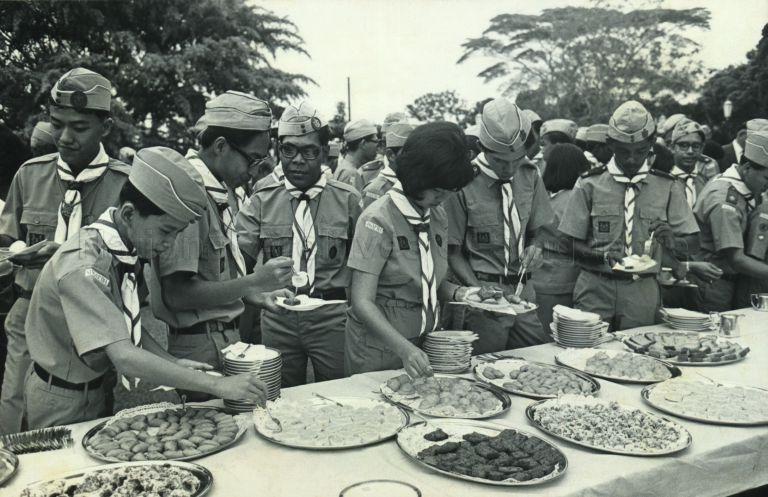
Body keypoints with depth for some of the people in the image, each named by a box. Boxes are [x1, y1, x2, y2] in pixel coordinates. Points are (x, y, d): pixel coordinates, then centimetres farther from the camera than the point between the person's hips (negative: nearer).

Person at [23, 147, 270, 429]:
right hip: (62, 406, -7)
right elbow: (125, 357, -39)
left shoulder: (123, 250, -7)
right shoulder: (83, 268, -32)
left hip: (96, 390, 7)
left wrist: (171, 362, -11)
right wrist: (217, 385, -39)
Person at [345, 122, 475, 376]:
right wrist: (403, 348, -33)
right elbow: (362, 301, -22)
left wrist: (459, 293, -6)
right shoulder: (378, 219, -19)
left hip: (424, 345, 7)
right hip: (378, 350, -6)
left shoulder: (439, 216, 3)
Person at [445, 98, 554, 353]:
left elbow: (537, 230, 13)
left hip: (523, 289, 5)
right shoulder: (464, 183, -12)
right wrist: (479, 291, -20)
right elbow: (453, 252, -6)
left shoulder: (529, 175, 3)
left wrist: (534, 248, -10)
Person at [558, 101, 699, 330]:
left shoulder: (668, 187, 6)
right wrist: (604, 257, -19)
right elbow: (573, 245, -1)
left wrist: (670, 240, -17)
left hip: (643, 291, 2)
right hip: (595, 288, -1)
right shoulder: (590, 185, 0)